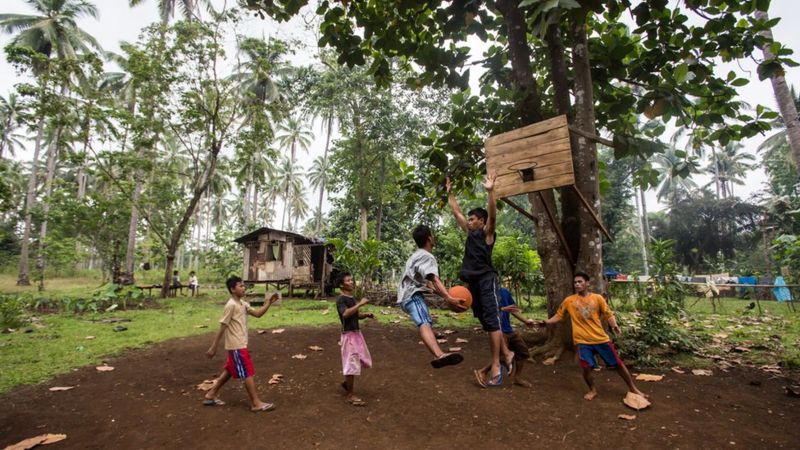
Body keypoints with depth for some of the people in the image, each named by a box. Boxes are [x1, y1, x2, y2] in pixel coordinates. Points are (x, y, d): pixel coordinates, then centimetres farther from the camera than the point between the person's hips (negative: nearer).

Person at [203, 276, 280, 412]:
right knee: (248, 374, -3)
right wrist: (213, 348, -14)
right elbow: (222, 328, -17)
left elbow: (258, 313, 9)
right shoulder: (231, 305, -18)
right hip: (237, 346, -9)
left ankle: (211, 395, 33)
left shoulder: (243, 304, 10)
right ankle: (256, 403, 4)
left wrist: (269, 302, -3)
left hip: (239, 344, 9)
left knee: (230, 371, 20)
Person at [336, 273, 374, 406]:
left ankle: (346, 382, 36)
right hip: (349, 335, -9)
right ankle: (350, 395, 10)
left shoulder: (352, 299, 12)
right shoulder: (341, 299, -15)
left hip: (357, 333, 9)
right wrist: (360, 304, -29)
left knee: (362, 360, 18)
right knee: (352, 363, -3)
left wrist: (366, 315, 3)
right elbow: (346, 314, -31)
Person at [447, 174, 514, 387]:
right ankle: (507, 354, 25)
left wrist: (490, 191, -30)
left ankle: (496, 365, -3)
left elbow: (492, 214, -21)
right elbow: (456, 212, 22)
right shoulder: (470, 233, 16)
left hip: (487, 281, -8)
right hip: (473, 282, 8)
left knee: (492, 322, -7)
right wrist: (450, 193, 23)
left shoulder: (487, 233, -2)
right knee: (487, 323, 12)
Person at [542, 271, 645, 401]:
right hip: (583, 340, 0)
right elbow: (558, 316, 4)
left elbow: (608, 314, 1)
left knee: (618, 363, 9)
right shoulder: (569, 301, -2)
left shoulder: (597, 298, -2)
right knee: (587, 367, -4)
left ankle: (632, 388, 31)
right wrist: (545, 322, -9)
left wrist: (614, 326, -18)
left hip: (601, 338, 1)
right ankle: (592, 390, 23)